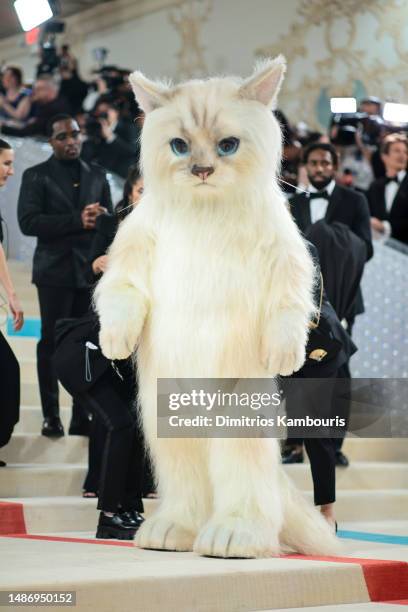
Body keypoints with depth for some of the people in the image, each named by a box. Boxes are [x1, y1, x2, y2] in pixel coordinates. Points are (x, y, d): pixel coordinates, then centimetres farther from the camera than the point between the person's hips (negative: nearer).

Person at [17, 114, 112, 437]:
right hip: (56, 271, -3)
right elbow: (28, 222, -11)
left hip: (91, 270, 3)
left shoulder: (97, 176, 14)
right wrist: (76, 221, -18)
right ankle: (51, 416, 10)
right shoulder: (36, 176, 1)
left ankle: (83, 417, 6)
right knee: (51, 344, 2)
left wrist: (101, 218, -10)